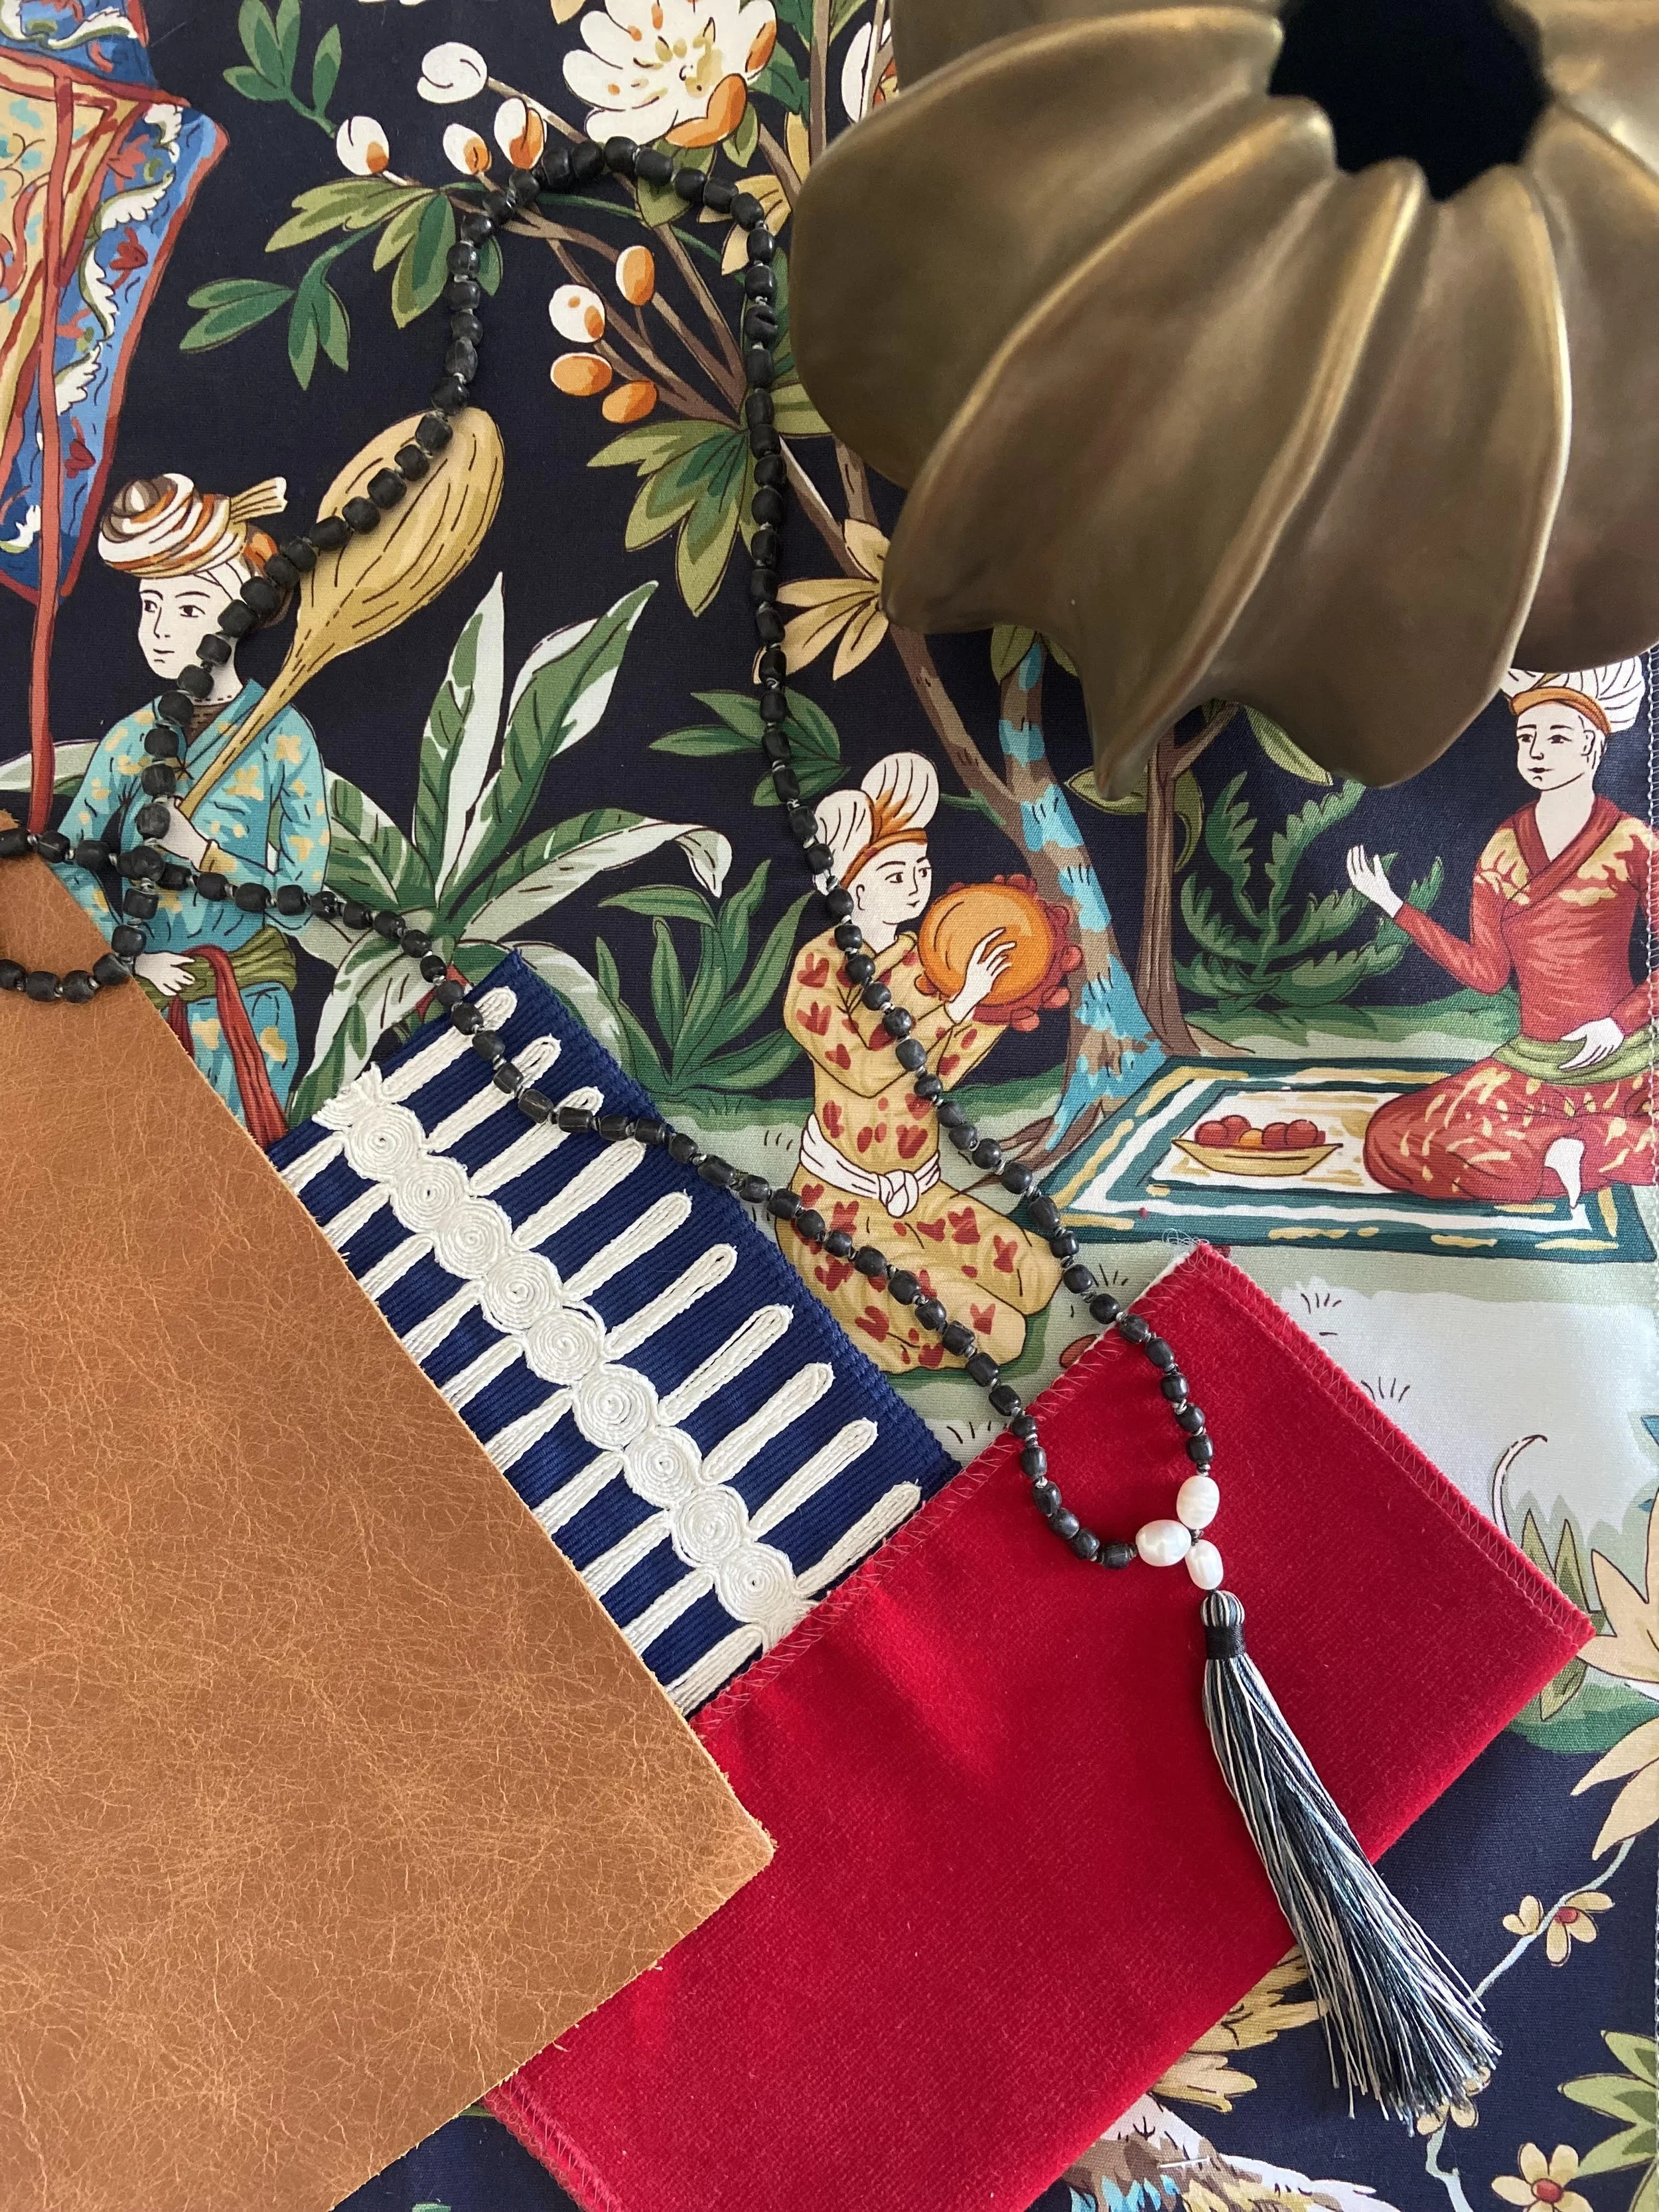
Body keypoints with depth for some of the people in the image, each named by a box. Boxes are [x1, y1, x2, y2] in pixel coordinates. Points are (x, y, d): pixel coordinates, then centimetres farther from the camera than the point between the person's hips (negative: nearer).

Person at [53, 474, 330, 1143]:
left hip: (245, 993, -3)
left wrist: (200, 852, -17)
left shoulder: (281, 737, -8)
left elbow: (299, 897, -10)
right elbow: (69, 857, 3)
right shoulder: (132, 737, 1)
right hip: (145, 986, 3)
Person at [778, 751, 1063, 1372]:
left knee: (1039, 1277, -2)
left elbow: (937, 1072, -3)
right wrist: (958, 1004, -26)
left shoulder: (922, 957, 2)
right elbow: (863, 1069, -27)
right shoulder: (821, 963, -15)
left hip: (918, 1191, 7)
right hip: (842, 1202, -7)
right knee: (994, 1334, -14)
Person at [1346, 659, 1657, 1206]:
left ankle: (1571, 1147, -11)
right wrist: (1393, 904, 3)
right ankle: (1604, 1144, -6)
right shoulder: (1502, 850, 5)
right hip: (1533, 1065, 4)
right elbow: (1486, 973, 5)